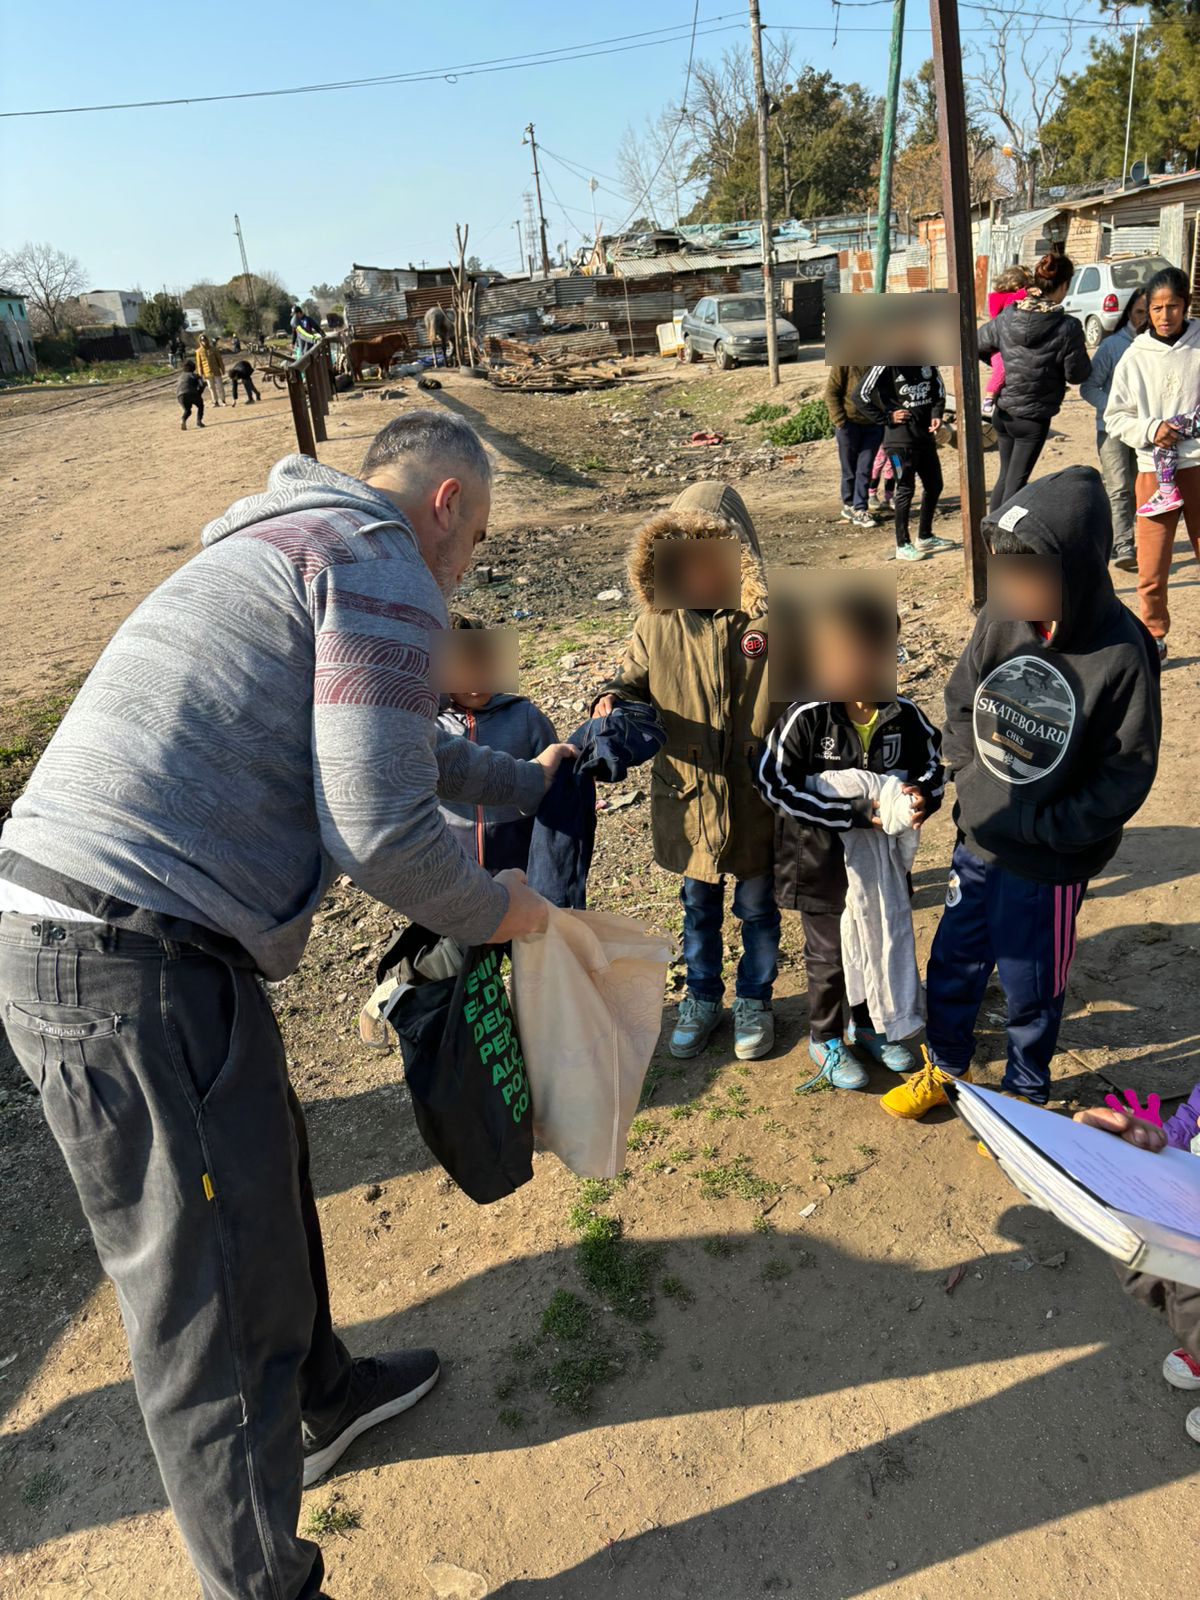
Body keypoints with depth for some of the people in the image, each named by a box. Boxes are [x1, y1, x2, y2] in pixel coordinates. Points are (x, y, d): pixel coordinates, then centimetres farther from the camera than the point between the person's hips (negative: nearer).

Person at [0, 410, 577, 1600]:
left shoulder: (288, 549, 24)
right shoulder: (386, 567, -8)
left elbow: (381, 733, 37)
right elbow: (380, 828, -17)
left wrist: (524, 780, 47)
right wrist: (493, 908, 3)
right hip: (136, 968, -11)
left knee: (262, 1172, 27)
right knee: (216, 1302, 4)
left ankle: (323, 1398, 50)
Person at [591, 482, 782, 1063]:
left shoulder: (771, 619, -13)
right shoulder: (658, 622, -6)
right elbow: (634, 676, 7)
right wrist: (612, 697, -16)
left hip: (757, 802, -2)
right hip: (688, 798, 2)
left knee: (758, 907, 18)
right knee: (699, 906, 21)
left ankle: (754, 1000, 40)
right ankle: (701, 998, 42)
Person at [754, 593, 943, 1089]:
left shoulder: (906, 717, -8)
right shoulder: (807, 718, -19)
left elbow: (932, 769, 5)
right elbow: (775, 783, -22)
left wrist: (922, 797, -21)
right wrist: (854, 812, -27)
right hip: (821, 861, -4)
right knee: (829, 955, 11)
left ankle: (867, 1024, 45)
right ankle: (825, 1039, 35)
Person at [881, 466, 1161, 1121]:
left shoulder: (1120, 654, -21)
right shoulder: (1001, 622, -11)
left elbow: (1126, 774, -14)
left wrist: (1039, 827, -18)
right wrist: (971, 779, -6)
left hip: (1047, 864, -4)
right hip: (977, 841, 4)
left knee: (1030, 984, 15)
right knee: (953, 961, 20)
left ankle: (1025, 1091, 43)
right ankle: (945, 1065, 47)